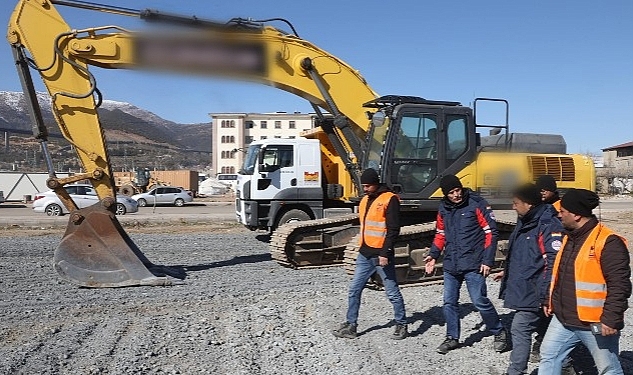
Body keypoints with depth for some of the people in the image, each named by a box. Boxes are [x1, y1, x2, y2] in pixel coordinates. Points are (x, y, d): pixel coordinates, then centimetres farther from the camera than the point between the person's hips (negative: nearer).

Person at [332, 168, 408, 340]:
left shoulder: (390, 199, -10)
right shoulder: (365, 200, 15)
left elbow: (393, 229, -15)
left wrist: (385, 253, -19)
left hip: (381, 256, -7)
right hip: (364, 255, 8)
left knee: (393, 293, 5)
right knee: (354, 290, 8)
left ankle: (402, 325, 21)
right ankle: (351, 325, 17)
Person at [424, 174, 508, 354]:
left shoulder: (477, 204, -9)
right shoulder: (444, 209, 7)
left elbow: (490, 232, -8)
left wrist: (487, 260, -12)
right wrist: (433, 255, 6)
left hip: (473, 265, -5)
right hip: (450, 265, 5)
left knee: (480, 302, -2)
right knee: (449, 302, 9)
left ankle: (499, 333, 22)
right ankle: (452, 338, 25)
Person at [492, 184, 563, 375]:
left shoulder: (549, 226, -19)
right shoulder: (525, 223, 12)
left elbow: (553, 263, -24)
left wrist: (546, 295, -24)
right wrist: (507, 272, 31)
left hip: (534, 292, -10)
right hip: (523, 289, 10)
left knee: (520, 330, -7)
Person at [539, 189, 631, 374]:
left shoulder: (607, 242, -18)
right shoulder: (568, 238, 9)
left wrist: (610, 319, -23)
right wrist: (550, 301, 19)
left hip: (595, 324, -8)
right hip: (563, 320, 8)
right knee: (548, 356, 14)